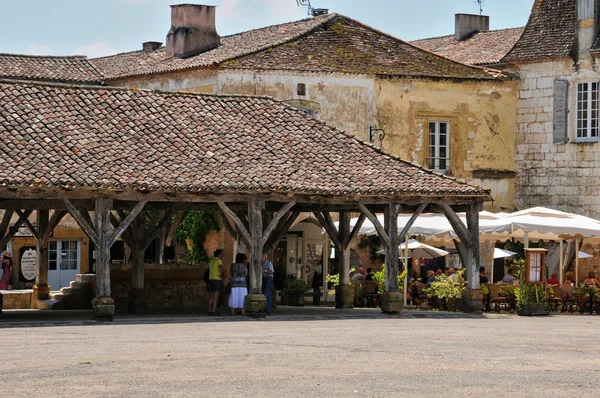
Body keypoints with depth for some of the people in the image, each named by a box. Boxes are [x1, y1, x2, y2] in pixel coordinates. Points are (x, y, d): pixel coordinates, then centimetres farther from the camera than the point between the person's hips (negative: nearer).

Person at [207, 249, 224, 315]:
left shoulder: (211, 261, 15)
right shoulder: (218, 260, -9)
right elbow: (221, 268, -27)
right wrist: (221, 275, -12)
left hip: (211, 279, 8)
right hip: (217, 280, -8)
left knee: (212, 296, 12)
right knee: (216, 296, -6)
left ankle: (209, 310, 10)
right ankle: (214, 311, -10)